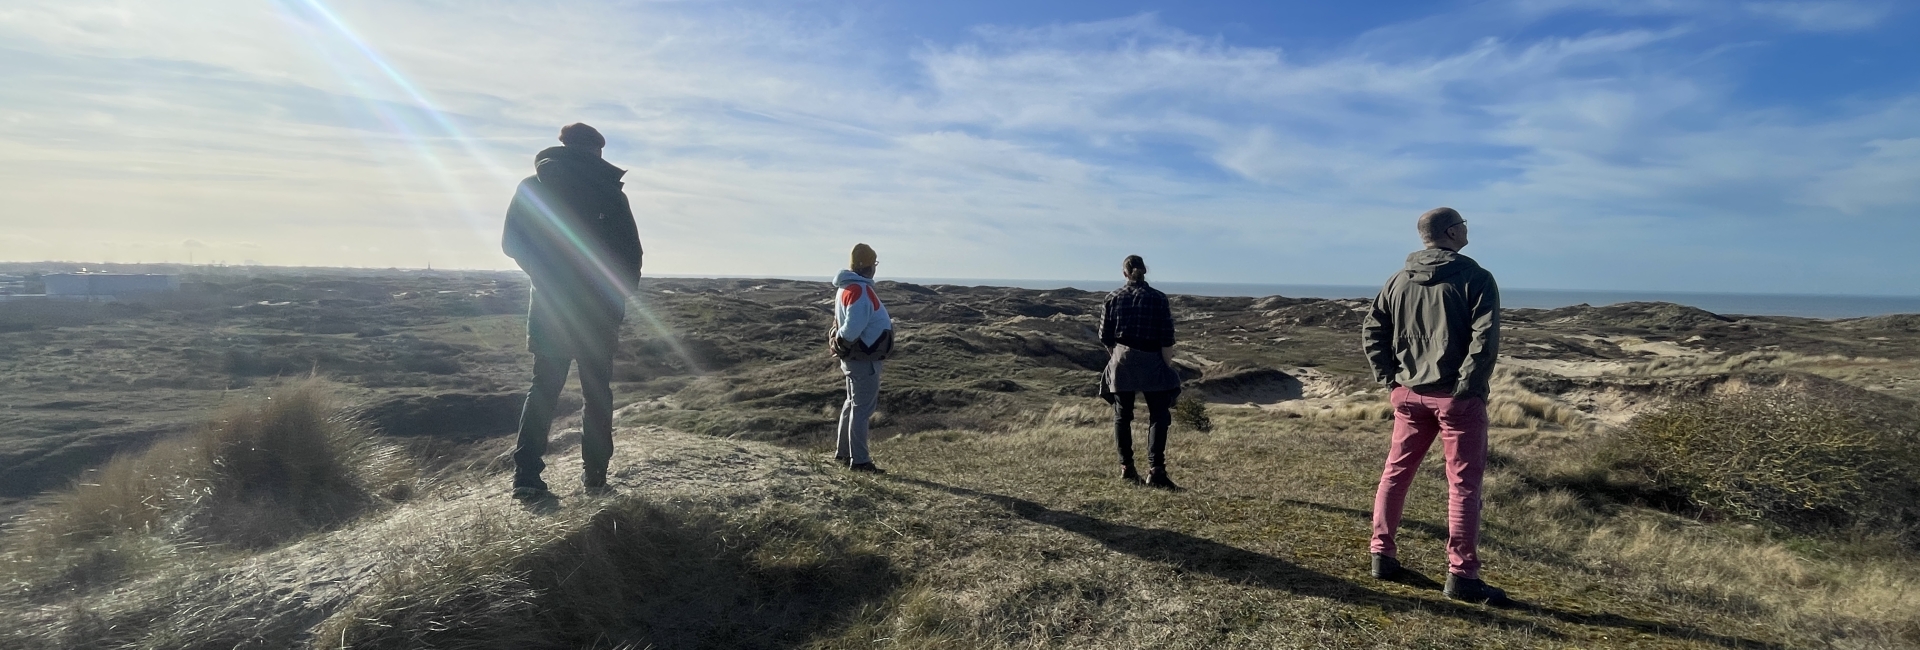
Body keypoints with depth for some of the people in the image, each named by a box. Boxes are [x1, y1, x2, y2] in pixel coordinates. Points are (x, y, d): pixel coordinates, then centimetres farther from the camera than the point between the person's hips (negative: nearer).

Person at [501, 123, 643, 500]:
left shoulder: (531, 187, 4)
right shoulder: (609, 191, -2)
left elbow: (511, 243, 4)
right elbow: (631, 254, -4)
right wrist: (618, 300, 7)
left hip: (549, 304, 2)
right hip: (598, 307, -2)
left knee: (544, 387, 9)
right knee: (597, 391, 8)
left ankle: (526, 477, 1)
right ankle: (595, 475, 9)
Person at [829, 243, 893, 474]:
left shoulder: (847, 288, 10)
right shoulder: (859, 291, -23)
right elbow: (853, 328, -30)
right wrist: (841, 342, -14)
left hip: (856, 358, 10)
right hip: (863, 360, -10)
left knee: (853, 404, 21)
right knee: (862, 409, -2)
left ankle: (842, 451, 31)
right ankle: (859, 460, 6)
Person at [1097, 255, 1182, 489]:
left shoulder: (1113, 298, 1)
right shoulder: (1158, 299, -4)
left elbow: (1105, 337, 3)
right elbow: (1167, 340, -7)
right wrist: (1167, 366, 0)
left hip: (1121, 364, 2)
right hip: (1151, 363, -2)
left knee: (1122, 415, 11)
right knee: (1158, 416, 3)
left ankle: (1126, 468, 14)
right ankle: (1155, 470, -8)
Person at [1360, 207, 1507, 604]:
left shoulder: (1399, 281, 8)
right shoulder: (1475, 279, -8)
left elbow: (1371, 331, 6)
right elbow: (1485, 337, -18)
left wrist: (1388, 377, 6)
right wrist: (1468, 385, -13)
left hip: (1409, 394, 5)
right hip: (1456, 398, -5)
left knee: (1395, 474, 13)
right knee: (1463, 484, 2)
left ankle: (1382, 556, 19)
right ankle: (1462, 575, 6)